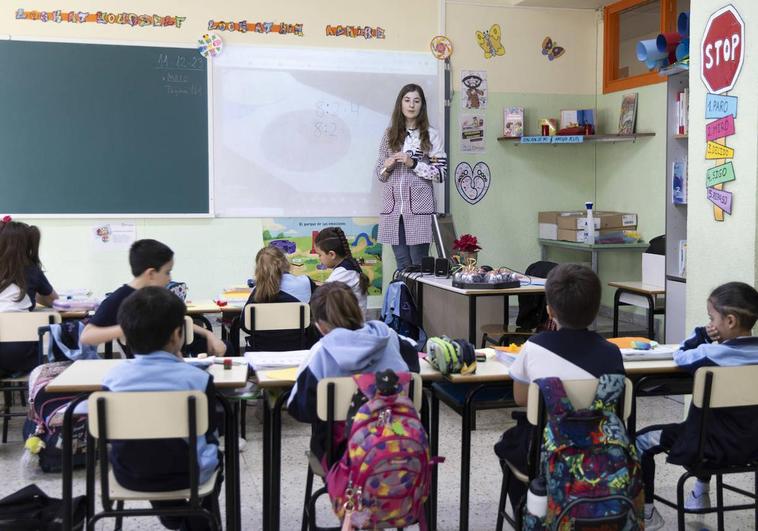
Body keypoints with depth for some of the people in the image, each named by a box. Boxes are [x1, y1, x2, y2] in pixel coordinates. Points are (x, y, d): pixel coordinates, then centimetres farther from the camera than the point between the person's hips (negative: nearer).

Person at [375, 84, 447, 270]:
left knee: (419, 265, -2)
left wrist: (413, 164, -11)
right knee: (402, 265, 7)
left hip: (419, 209, -3)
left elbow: (441, 173, -2)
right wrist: (387, 166, -6)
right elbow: (379, 173, 16)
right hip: (393, 208, 3)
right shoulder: (389, 135, 12)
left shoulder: (431, 136, 3)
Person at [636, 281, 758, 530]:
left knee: (641, 442, 5)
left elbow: (680, 356, -3)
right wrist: (718, 341, 2)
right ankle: (701, 494, 49)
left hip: (718, 448, -7)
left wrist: (703, 335, 1)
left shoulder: (709, 355, -21)